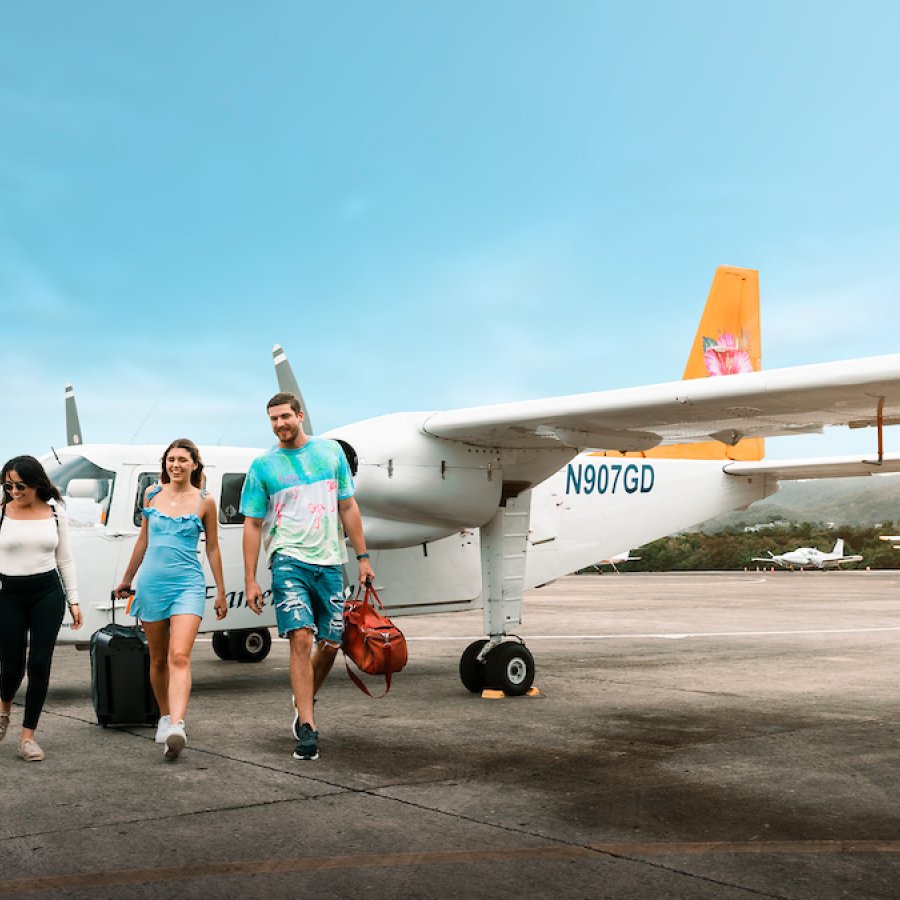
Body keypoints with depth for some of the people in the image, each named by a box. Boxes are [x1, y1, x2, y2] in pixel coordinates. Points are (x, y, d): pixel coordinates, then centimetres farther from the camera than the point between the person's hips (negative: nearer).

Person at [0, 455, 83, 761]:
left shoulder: (54, 513, 4)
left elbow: (65, 560, 11)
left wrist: (73, 600, 7)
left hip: (48, 593, 1)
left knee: (40, 664, -2)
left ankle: (28, 735, 9)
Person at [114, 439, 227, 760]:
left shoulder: (204, 502, 1)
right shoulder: (152, 494, 8)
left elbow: (212, 548, 8)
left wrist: (221, 593, 10)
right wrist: (127, 579, 25)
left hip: (187, 584, -3)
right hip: (152, 583, 3)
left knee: (179, 656, -18)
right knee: (158, 659, 12)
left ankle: (176, 727, -28)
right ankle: (165, 717, 28)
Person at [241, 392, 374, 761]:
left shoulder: (330, 451, 8)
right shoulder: (263, 465, 2)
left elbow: (347, 507, 14)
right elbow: (252, 525, 4)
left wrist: (362, 556, 10)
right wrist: (250, 580, -1)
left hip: (330, 561, 3)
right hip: (289, 560, -3)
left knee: (329, 644, 5)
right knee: (301, 638, -16)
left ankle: (304, 703, 32)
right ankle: (307, 728, -11)